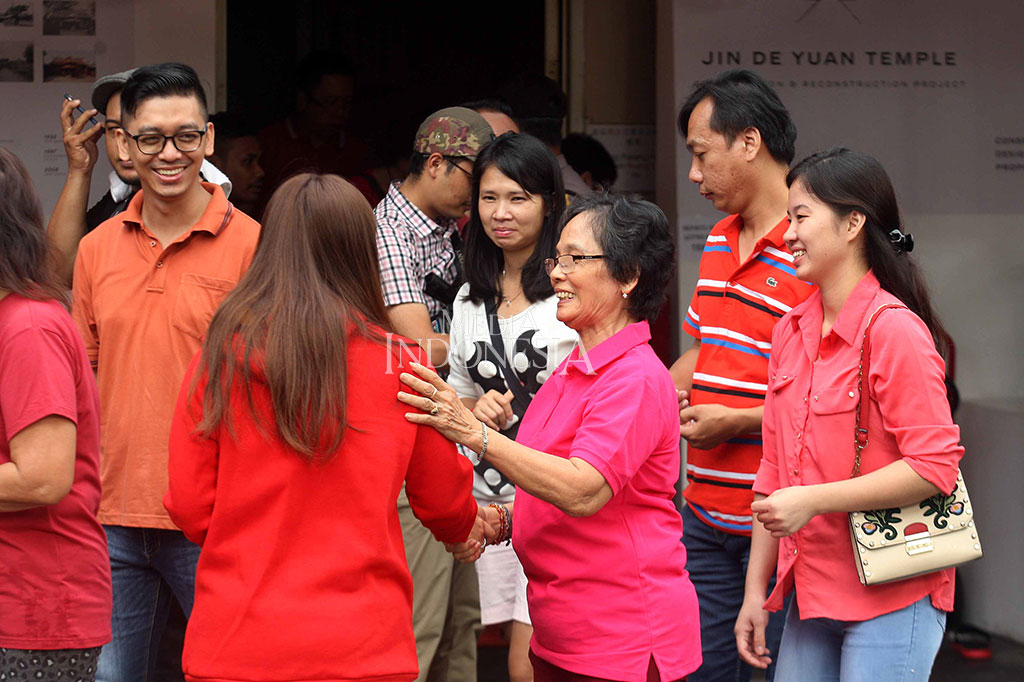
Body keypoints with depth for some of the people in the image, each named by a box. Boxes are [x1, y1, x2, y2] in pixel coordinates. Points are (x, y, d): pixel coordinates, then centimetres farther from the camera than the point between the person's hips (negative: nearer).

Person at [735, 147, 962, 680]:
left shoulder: (895, 331, -13)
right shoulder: (790, 331, 10)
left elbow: (935, 466, -17)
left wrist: (813, 501, -19)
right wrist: (755, 591, 13)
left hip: (890, 600, -7)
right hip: (811, 593, 7)